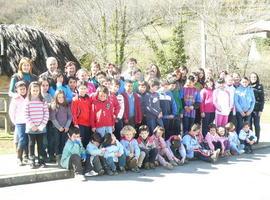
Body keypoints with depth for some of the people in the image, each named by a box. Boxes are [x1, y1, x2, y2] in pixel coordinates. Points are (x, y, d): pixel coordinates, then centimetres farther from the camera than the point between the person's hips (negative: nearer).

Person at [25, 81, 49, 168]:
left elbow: (46, 114, 0)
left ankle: (41, 160, 17)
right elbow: (26, 115, -4)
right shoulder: (27, 101, -1)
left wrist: (42, 125, -8)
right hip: (31, 128, -1)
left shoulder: (43, 101, 2)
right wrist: (32, 125, -10)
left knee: (40, 144, 8)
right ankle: (32, 161, 11)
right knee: (31, 144, 5)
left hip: (41, 128, 1)